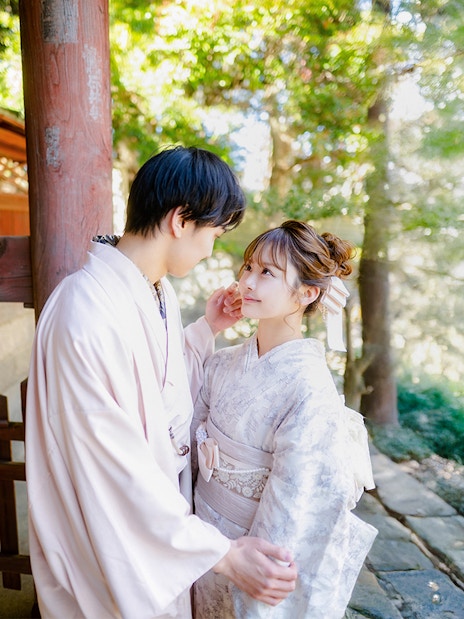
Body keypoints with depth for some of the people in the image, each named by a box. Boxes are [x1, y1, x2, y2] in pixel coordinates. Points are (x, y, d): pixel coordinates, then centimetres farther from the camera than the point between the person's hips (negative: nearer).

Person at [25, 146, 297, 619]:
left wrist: (207, 330, 2)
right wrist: (223, 554, -25)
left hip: (163, 513, 8)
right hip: (111, 542, -8)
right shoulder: (88, 317, -31)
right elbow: (118, 465, -29)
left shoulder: (159, 291, -1)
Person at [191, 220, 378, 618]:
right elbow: (195, 422, 8)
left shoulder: (309, 390, -25)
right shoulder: (224, 364, -6)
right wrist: (203, 438, -13)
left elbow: (291, 511, -22)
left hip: (253, 553, -5)